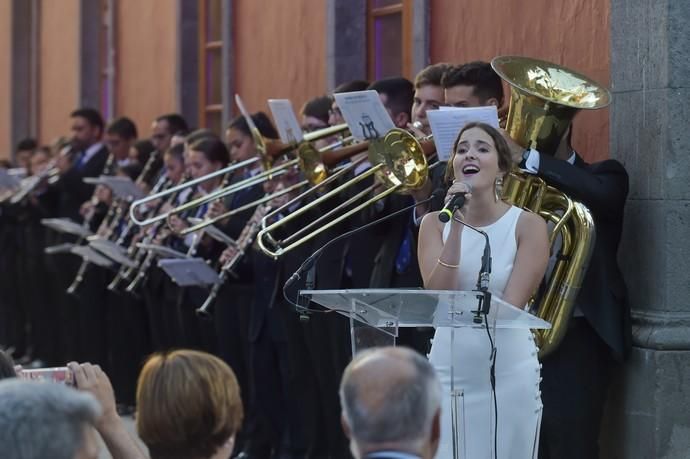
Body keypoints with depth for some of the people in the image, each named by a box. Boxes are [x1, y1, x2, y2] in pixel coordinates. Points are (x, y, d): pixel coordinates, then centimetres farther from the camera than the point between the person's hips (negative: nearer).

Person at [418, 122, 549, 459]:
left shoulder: (528, 225, -3)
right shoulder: (435, 223, 4)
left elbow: (510, 308, -9)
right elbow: (438, 298, -10)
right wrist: (456, 226, -14)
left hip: (508, 375, -2)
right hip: (448, 372, 2)